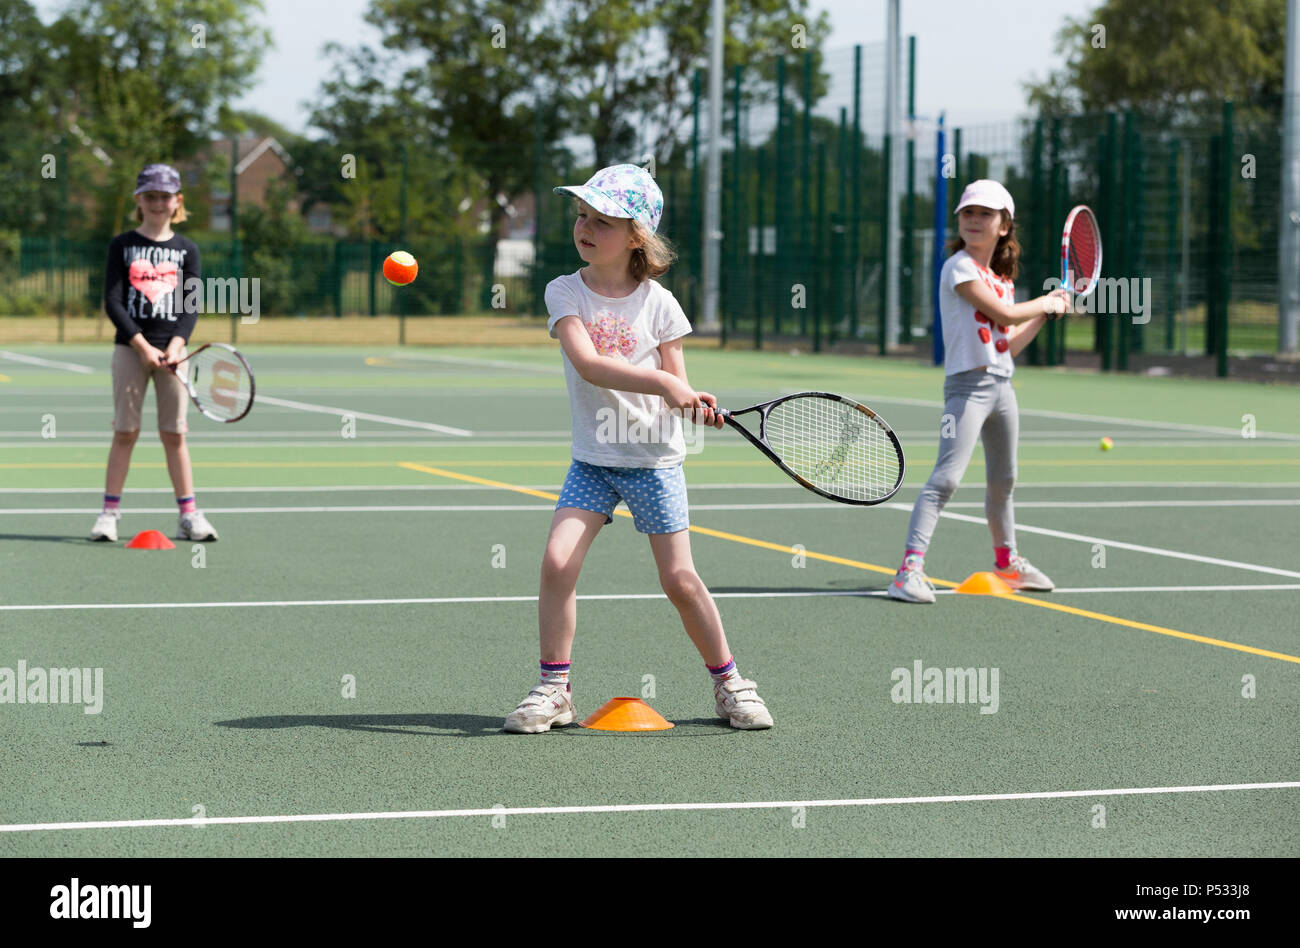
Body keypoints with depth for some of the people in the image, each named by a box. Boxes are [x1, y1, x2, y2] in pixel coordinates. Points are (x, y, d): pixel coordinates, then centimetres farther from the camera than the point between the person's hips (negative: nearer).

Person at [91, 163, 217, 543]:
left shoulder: (187, 250, 8)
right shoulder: (122, 245, 4)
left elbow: (191, 306, 2)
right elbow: (113, 301, -3)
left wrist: (176, 346, -14)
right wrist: (142, 345, -13)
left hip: (171, 350, 1)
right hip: (129, 348, -1)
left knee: (174, 434, 2)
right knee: (125, 431, -1)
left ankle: (189, 515, 4)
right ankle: (109, 512, 3)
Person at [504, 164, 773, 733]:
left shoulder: (657, 302, -5)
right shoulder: (565, 293, -5)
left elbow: (677, 388, -2)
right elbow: (587, 363, -21)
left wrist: (697, 403, -26)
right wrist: (661, 382, -31)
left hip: (654, 460, -1)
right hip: (593, 459, 1)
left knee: (679, 579, -2)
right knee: (557, 561, -14)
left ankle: (728, 683, 16)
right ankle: (553, 691, -1)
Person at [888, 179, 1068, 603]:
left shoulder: (1003, 279, 15)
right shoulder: (960, 267, -9)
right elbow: (1003, 313, -17)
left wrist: (1045, 313, 12)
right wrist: (1046, 301, -1)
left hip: (1002, 386, 8)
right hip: (968, 385, -8)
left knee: (1003, 480, 20)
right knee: (947, 476, -20)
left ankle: (1007, 561, 37)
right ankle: (910, 568, -25)